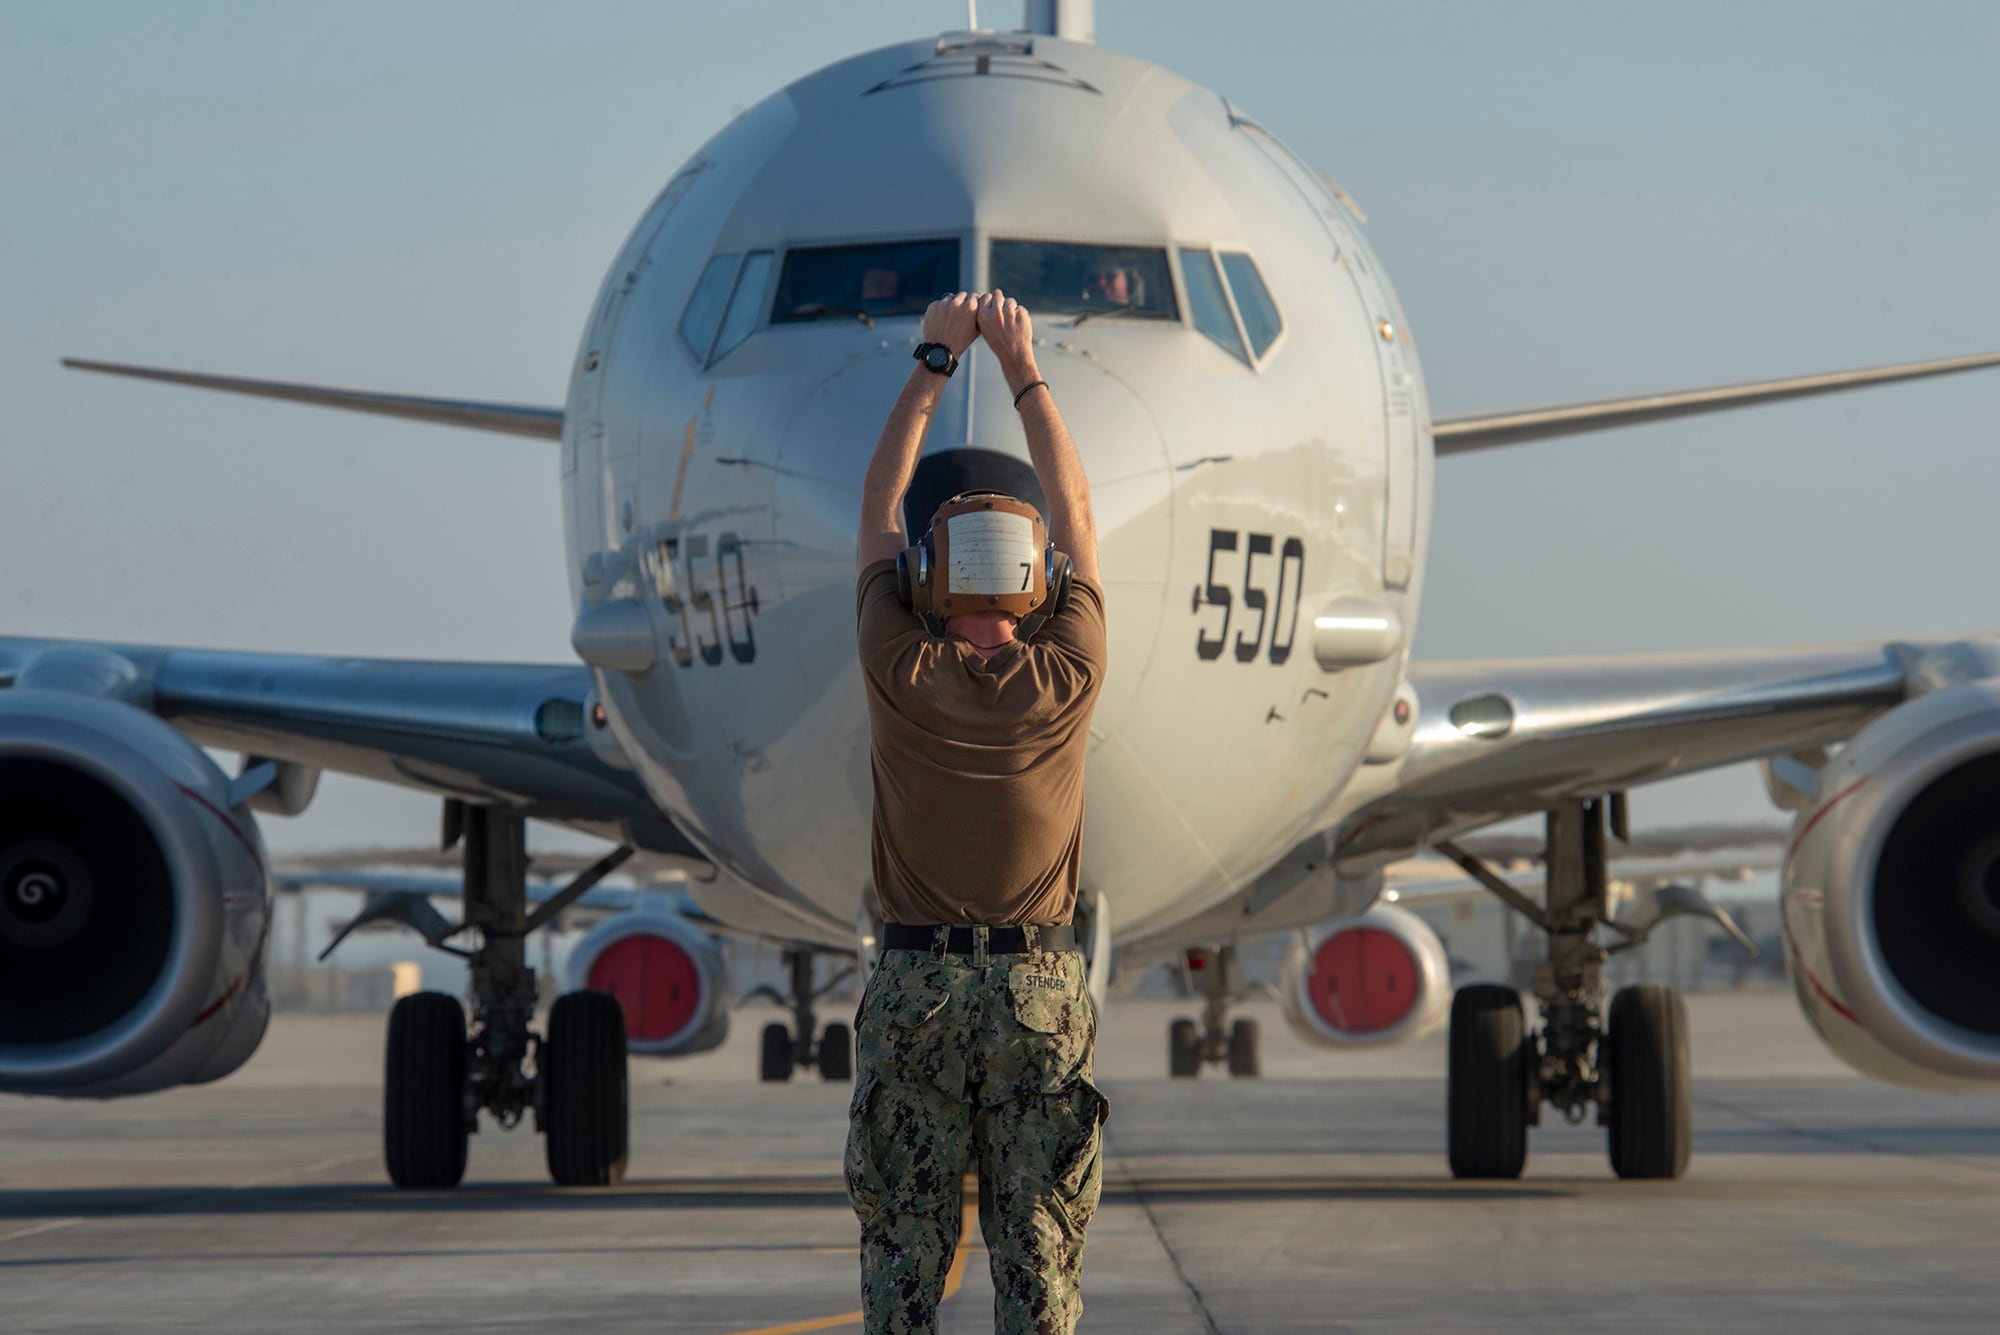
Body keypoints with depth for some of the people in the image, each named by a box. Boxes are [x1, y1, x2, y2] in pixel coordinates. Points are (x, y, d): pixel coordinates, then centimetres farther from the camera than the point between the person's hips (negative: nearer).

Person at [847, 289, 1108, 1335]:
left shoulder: (901, 676, -9)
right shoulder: (1064, 681, -9)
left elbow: (879, 506, 4)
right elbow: (1074, 513, 4)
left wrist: (936, 362, 9)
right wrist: (1021, 366, 9)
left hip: (914, 985, 0)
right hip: (1039, 988, 0)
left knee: (902, 1250, 4)